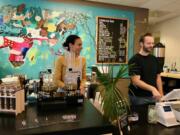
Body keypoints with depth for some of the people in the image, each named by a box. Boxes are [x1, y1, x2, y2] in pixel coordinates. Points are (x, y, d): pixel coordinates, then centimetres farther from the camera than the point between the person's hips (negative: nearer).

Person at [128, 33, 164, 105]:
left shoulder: (154, 59, 6)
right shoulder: (134, 60, -15)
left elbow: (158, 77, 10)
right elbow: (136, 81, -23)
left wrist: (161, 94, 2)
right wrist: (152, 89, -35)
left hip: (153, 96, 6)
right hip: (138, 97, -6)